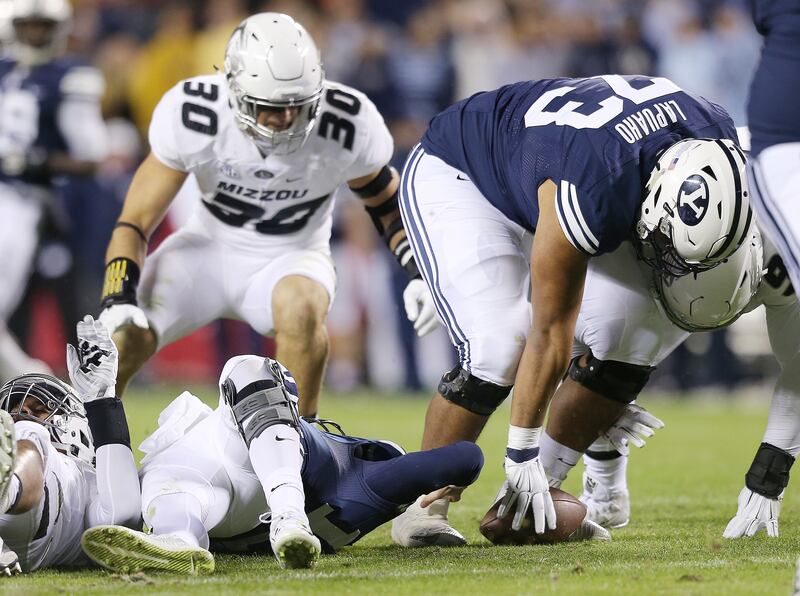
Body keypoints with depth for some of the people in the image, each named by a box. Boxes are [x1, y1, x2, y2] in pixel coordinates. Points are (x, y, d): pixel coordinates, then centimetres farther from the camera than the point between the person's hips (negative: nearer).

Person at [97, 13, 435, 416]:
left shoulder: (348, 123, -21)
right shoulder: (192, 114, -23)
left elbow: (387, 203, 1)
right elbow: (135, 222, -16)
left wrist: (419, 273, -15)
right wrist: (118, 299, -33)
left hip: (291, 259, -1)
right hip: (211, 247, 1)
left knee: (299, 306, -37)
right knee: (125, 333, -22)